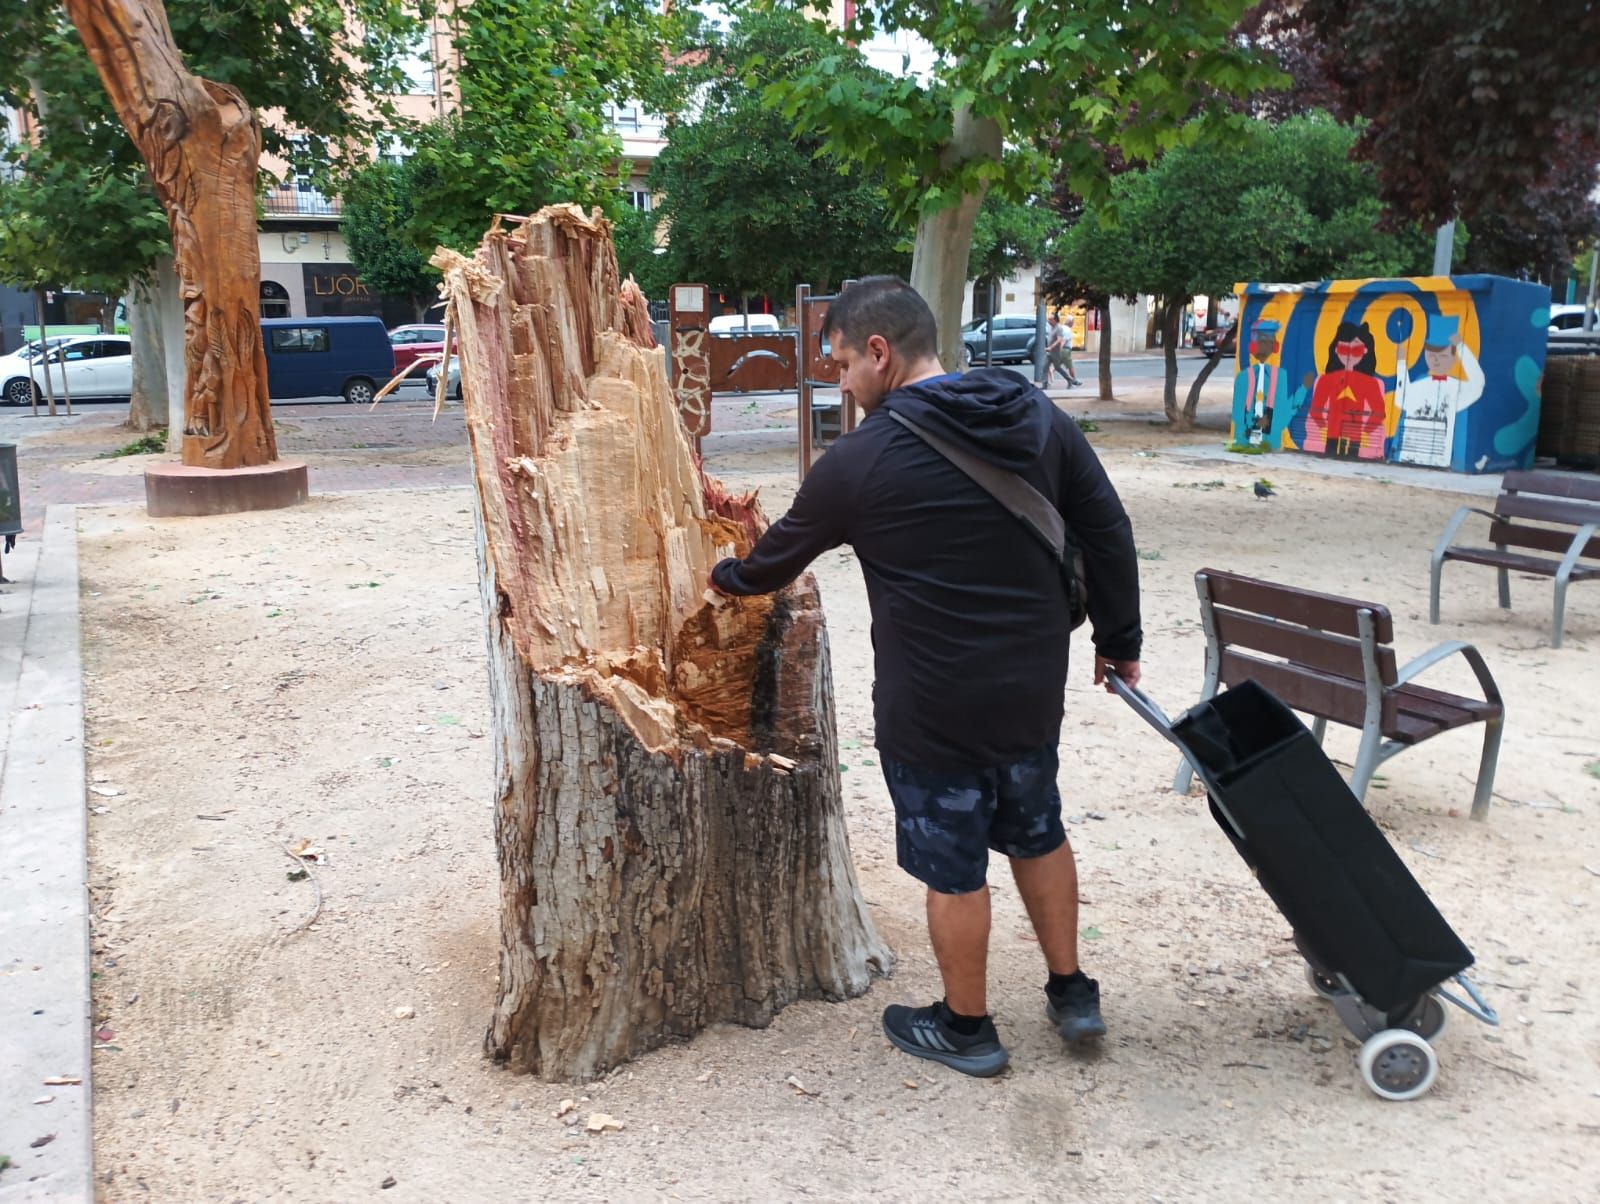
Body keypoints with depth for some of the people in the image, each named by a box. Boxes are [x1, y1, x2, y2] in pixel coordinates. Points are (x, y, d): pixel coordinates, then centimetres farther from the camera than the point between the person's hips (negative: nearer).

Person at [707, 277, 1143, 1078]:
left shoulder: (861, 460, -14)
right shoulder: (1040, 419, 0)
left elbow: (779, 558, 1)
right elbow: (1107, 534, 3)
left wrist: (728, 577, 22)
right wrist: (1117, 638, 13)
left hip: (935, 705, -6)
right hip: (1034, 686, 6)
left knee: (953, 868, 10)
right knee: (1038, 833, 24)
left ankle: (966, 1029, 28)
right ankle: (1072, 992, 37)